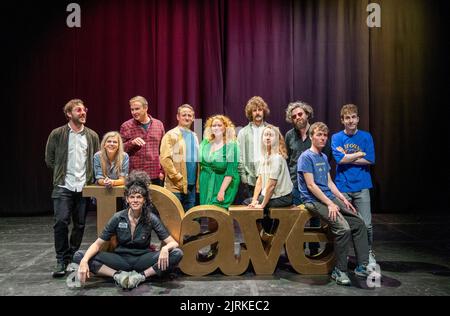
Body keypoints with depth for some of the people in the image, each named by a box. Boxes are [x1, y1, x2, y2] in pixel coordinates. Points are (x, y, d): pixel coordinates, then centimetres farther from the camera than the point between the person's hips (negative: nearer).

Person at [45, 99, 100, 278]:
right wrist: (61, 174, 8)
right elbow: (49, 159, 7)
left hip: (84, 187, 2)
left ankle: (72, 258, 23)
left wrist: (91, 178, 5)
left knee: (80, 225, 7)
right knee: (61, 222, -10)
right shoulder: (57, 134, 1)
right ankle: (61, 261, 3)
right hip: (63, 187, -2)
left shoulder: (92, 136, 8)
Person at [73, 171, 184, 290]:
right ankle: (117, 275, -23)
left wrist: (165, 248, -37)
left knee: (177, 254, -27)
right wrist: (84, 261, -26)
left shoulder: (151, 218, -8)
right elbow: (97, 244, -6)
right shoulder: (118, 218, -5)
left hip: (142, 260, -1)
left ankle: (141, 276, -22)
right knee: (79, 256, -18)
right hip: (121, 259, 1)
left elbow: (173, 243, -12)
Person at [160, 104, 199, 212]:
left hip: (192, 186, 6)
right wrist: (178, 178, -15)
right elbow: (165, 159, -12)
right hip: (176, 186, -6)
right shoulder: (171, 135, -4)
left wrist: (197, 182, 8)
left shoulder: (194, 136, 15)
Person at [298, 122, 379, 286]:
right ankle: (339, 270, -11)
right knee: (343, 228, -24)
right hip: (314, 200, -9)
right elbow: (311, 185, -16)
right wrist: (330, 204, -18)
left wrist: (343, 199, 7)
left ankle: (362, 266, 6)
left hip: (330, 197, 9)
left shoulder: (324, 157, 17)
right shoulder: (306, 157, -10)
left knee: (359, 223, -1)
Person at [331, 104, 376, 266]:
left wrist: (347, 157, -8)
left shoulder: (366, 136, 5)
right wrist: (360, 154, -5)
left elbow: (370, 160, -6)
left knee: (366, 224, 1)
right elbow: (339, 159, -12)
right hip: (342, 187, 0)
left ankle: (369, 254, 20)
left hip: (362, 186, 1)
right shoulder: (336, 138, 2)